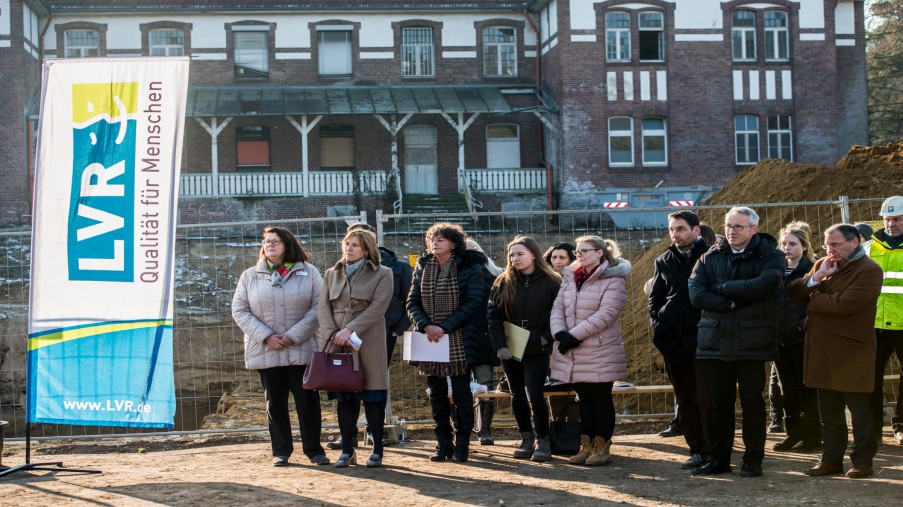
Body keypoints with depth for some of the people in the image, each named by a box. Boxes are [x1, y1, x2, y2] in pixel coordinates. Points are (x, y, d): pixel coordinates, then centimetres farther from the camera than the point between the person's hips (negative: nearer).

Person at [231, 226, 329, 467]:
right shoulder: (250, 276, 7)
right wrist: (266, 336, -10)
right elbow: (239, 311, 2)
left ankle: (313, 449, 12)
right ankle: (281, 451, 18)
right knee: (275, 402, 8)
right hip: (266, 352, 2)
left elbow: (318, 307, -4)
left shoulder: (308, 273, 2)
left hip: (302, 350, -1)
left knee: (308, 400, 1)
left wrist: (294, 336, -13)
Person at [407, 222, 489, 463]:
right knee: (437, 393, 9)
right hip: (429, 341, 4)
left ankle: (462, 445, 10)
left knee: (461, 393, 2)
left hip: (460, 340, -4)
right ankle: (443, 443, 18)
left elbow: (474, 303, -11)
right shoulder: (422, 267, 9)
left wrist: (445, 327, -17)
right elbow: (412, 302, 6)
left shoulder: (469, 267, -4)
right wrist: (425, 326, -12)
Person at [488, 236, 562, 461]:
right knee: (517, 395, 10)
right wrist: (499, 346, -7)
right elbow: (494, 315, 1)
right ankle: (526, 438, 24)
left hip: (537, 350, -3)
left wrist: (546, 337, -10)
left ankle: (543, 441, 3)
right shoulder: (503, 283, 4)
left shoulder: (551, 282, -3)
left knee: (534, 394, -12)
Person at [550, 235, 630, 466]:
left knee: (601, 399, 2)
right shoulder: (570, 277, 11)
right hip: (572, 353, 6)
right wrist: (560, 333, -12)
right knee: (584, 399, 12)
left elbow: (605, 315, -18)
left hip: (600, 352, -6)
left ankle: (602, 448, 10)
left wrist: (574, 335, -19)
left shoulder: (612, 280, -9)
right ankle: (587, 446, 19)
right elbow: (557, 308, 6)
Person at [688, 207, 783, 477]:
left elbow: (764, 285, -20)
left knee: (752, 402, 4)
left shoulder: (770, 256, 1)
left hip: (752, 342, -3)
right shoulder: (710, 257, 10)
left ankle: (753, 460, 14)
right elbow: (696, 294, -4)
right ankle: (719, 459, 18)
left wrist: (722, 288, -10)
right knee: (717, 403, 8)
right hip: (714, 341, 3)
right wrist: (733, 303, -14)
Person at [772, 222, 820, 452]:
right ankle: (793, 433, 19)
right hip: (780, 337, 6)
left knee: (806, 388, 1)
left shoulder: (812, 270, -4)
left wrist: (805, 325, -20)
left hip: (802, 337, -6)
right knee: (787, 389, 10)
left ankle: (812, 435, 8)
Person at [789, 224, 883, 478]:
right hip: (822, 349, 7)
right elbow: (793, 291, 8)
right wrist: (816, 278, -9)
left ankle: (863, 461, 13)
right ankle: (832, 459, 20)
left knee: (859, 408, 3)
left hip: (851, 350, -7)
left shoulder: (869, 270, -10)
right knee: (829, 409, 12)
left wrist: (813, 299, -7)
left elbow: (844, 304, -22)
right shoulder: (822, 264, 15)